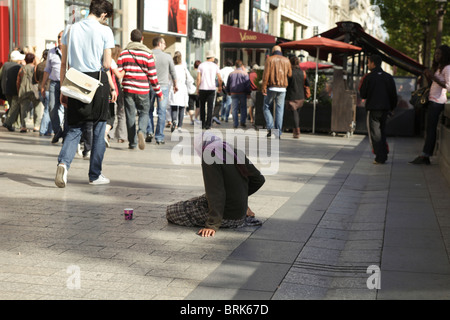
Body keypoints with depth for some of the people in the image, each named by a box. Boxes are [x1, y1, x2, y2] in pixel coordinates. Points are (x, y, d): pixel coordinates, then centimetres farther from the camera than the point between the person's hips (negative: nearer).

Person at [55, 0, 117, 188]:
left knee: (74, 129, 9)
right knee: (98, 129, 8)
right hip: (97, 82, -3)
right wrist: (112, 86, 7)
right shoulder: (104, 31, -3)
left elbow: (64, 63, 7)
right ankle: (95, 175, 13)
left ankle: (63, 162, -17)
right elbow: (107, 65, -7)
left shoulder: (70, 30, 8)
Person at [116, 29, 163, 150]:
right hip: (143, 90, -1)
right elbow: (153, 75, -2)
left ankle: (132, 142, 10)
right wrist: (159, 92, 4)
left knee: (130, 115, 8)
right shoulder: (148, 54, -2)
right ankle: (141, 131, -19)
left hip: (128, 89, 1)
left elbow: (119, 73, -3)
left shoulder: (124, 53, 3)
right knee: (144, 113, 10)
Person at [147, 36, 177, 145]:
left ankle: (149, 132, 4)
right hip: (163, 86, -1)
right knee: (161, 112, 2)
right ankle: (159, 137, 3)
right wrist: (175, 85, 23)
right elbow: (173, 73, 8)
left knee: (149, 110, 16)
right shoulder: (167, 57, -1)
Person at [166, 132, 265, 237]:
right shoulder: (236, 153, 2)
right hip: (241, 209, 7)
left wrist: (212, 225, -23)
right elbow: (259, 179, 9)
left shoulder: (209, 158, -18)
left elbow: (215, 193, -25)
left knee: (171, 211, -2)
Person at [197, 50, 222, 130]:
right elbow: (219, 79, 3)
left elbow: (198, 78, -3)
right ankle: (208, 124, -5)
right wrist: (220, 87, 18)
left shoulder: (201, 65, 2)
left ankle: (202, 124, 11)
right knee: (210, 107, 0)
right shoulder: (215, 66, 2)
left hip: (202, 88, 1)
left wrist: (198, 88, 4)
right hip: (212, 88, -1)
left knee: (202, 107, 10)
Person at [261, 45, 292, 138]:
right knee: (279, 110, 5)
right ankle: (278, 132, 2)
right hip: (282, 88, 3)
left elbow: (266, 74, -9)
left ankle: (270, 128, -10)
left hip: (271, 87, -3)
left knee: (266, 108, 8)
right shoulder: (286, 60, 8)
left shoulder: (270, 59, -1)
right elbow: (290, 74, 8)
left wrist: (263, 87, -11)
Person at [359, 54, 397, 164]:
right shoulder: (388, 77, 6)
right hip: (385, 108, 5)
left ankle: (380, 158, -4)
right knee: (382, 132, 18)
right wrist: (391, 108, 18)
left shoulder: (368, 77, -9)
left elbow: (363, 94, -5)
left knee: (374, 134, 1)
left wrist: (361, 84, 12)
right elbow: (393, 95, 8)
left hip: (373, 108, -5)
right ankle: (384, 156, 17)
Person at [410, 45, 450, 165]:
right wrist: (428, 77, 7)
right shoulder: (438, 67, 21)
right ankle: (425, 157, 5)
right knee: (429, 129, 5)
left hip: (438, 101, -9)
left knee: (431, 129, -11)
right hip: (432, 100, 9)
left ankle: (425, 156, -12)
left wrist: (434, 77, -19)